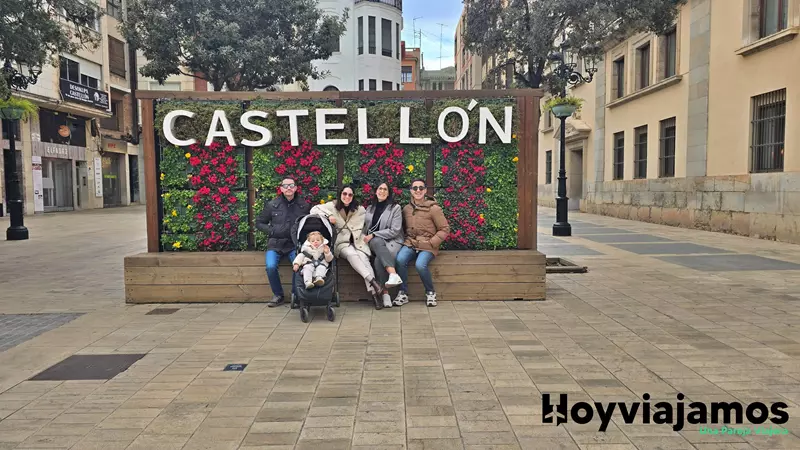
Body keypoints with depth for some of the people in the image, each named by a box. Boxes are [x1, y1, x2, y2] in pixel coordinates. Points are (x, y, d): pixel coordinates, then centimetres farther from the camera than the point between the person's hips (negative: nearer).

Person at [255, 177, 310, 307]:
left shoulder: (304, 205, 3)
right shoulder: (272, 205, 2)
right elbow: (259, 223, 10)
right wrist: (272, 231, -5)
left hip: (295, 244, 0)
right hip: (275, 244, 1)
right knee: (270, 267, -25)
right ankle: (278, 295, 0)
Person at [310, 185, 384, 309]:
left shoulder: (360, 210, 6)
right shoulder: (333, 206, 3)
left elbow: (358, 229, 9)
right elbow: (314, 209, -4)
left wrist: (354, 242, -4)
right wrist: (328, 216, -19)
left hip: (357, 242, 1)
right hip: (342, 242, -1)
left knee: (363, 258, -29)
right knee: (352, 254, -35)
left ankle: (374, 295, -38)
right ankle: (372, 280, -42)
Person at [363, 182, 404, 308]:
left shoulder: (395, 208, 1)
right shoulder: (369, 208, 18)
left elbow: (395, 231, -7)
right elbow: (365, 227, 18)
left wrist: (373, 235, -12)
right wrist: (366, 238, -4)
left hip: (392, 241, -3)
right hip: (373, 242, 3)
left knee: (378, 261, -35)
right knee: (378, 242, -36)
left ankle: (385, 293, -29)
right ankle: (393, 274, -48)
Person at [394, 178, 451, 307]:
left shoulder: (433, 208, -4)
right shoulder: (406, 209, 10)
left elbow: (444, 229, -2)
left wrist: (431, 243, -11)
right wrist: (407, 240, 5)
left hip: (427, 246, -3)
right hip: (410, 243, 4)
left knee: (420, 265, -32)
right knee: (400, 260, -28)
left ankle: (430, 292, -3)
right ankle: (403, 293, -11)